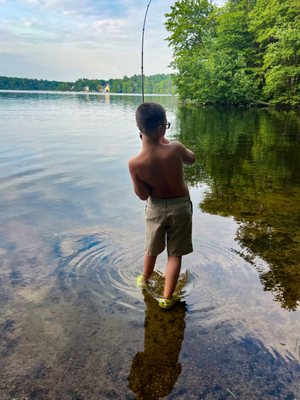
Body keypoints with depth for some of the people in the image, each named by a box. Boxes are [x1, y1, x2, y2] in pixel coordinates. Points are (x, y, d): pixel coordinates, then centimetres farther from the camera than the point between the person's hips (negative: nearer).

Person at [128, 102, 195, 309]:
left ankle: (145, 279, 49)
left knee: (152, 249, 25)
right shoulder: (175, 148, -22)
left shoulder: (135, 162, -22)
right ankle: (167, 297, 17)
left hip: (156, 208, 1)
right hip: (180, 206, -1)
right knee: (175, 253, 12)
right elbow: (191, 159, 2)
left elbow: (142, 195, -11)